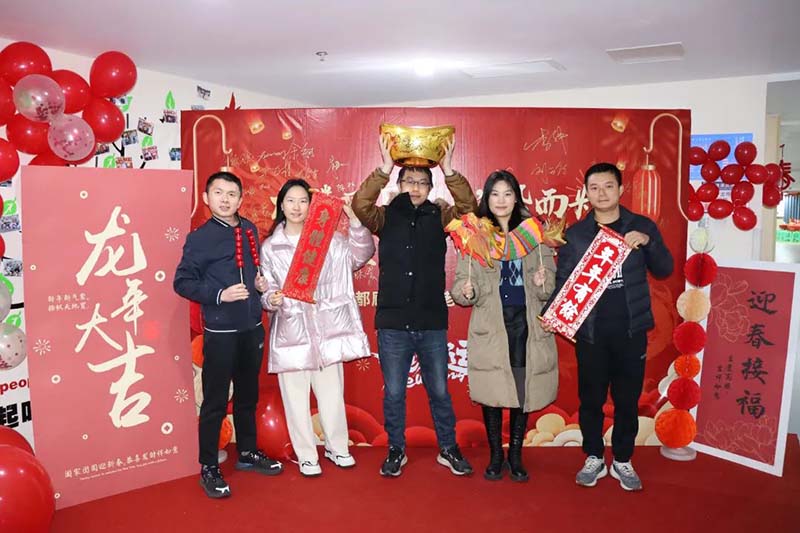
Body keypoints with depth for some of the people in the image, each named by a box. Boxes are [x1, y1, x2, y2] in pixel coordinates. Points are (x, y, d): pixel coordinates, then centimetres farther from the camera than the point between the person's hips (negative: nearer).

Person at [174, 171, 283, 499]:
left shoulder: (250, 230, 8)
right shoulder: (199, 238, -8)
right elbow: (182, 282, -9)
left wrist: (259, 280, 0)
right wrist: (220, 294, -21)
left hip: (252, 327, 6)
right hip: (220, 331, -5)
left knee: (248, 395, 18)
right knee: (215, 402, 3)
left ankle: (248, 453, 36)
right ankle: (209, 468, 19)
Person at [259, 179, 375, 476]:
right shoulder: (269, 247, 5)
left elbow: (361, 254, -6)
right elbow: (267, 290, 5)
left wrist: (353, 220, -18)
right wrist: (271, 300, -18)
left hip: (326, 328, 0)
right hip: (291, 331, 0)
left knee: (332, 391, 9)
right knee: (296, 395, 5)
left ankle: (337, 447, 29)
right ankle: (306, 455, 23)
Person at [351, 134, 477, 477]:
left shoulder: (439, 217, 5)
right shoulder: (386, 217, 3)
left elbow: (468, 206, -11)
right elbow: (360, 204, -15)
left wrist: (449, 170, -20)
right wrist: (384, 169, -23)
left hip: (432, 323, 1)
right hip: (393, 323, 0)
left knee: (439, 391, 12)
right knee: (393, 393, 10)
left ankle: (448, 449, 30)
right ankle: (396, 450, 28)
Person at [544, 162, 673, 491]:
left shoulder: (642, 226, 3)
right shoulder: (575, 233, 3)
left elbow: (664, 270, 0)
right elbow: (563, 280, 1)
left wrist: (647, 241, -17)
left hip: (631, 330, 0)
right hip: (590, 332, 0)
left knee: (627, 399, 10)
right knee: (590, 398, 8)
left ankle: (622, 461, 27)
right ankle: (594, 459, 26)